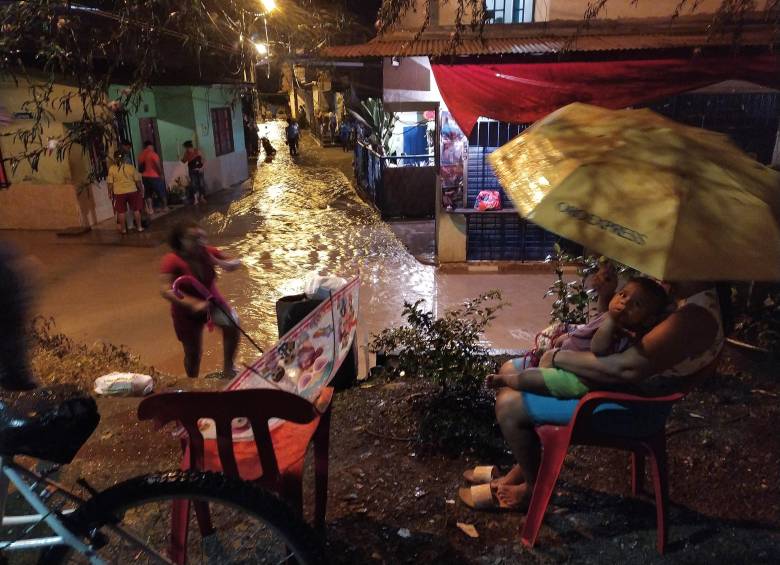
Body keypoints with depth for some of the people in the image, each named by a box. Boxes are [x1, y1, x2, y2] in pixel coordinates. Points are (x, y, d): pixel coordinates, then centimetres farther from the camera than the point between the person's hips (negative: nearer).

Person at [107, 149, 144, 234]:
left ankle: (123, 229, 17)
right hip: (132, 191, 0)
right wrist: (141, 190, 11)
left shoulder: (112, 169, -7)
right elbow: (137, 180, -2)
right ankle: (139, 227, 15)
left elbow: (110, 182, -5)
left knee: (121, 211, 10)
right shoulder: (131, 167, -6)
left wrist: (110, 192, 8)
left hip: (119, 193, 0)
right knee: (136, 209, 11)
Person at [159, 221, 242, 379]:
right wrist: (194, 303, -45)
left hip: (213, 301, 3)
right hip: (187, 310, -3)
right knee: (193, 353, 9)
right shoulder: (172, 261, -26)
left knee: (232, 324, -22)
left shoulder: (208, 252, -15)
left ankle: (227, 367, -2)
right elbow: (166, 291, -35)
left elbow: (236, 263, -3)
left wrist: (222, 264, -27)